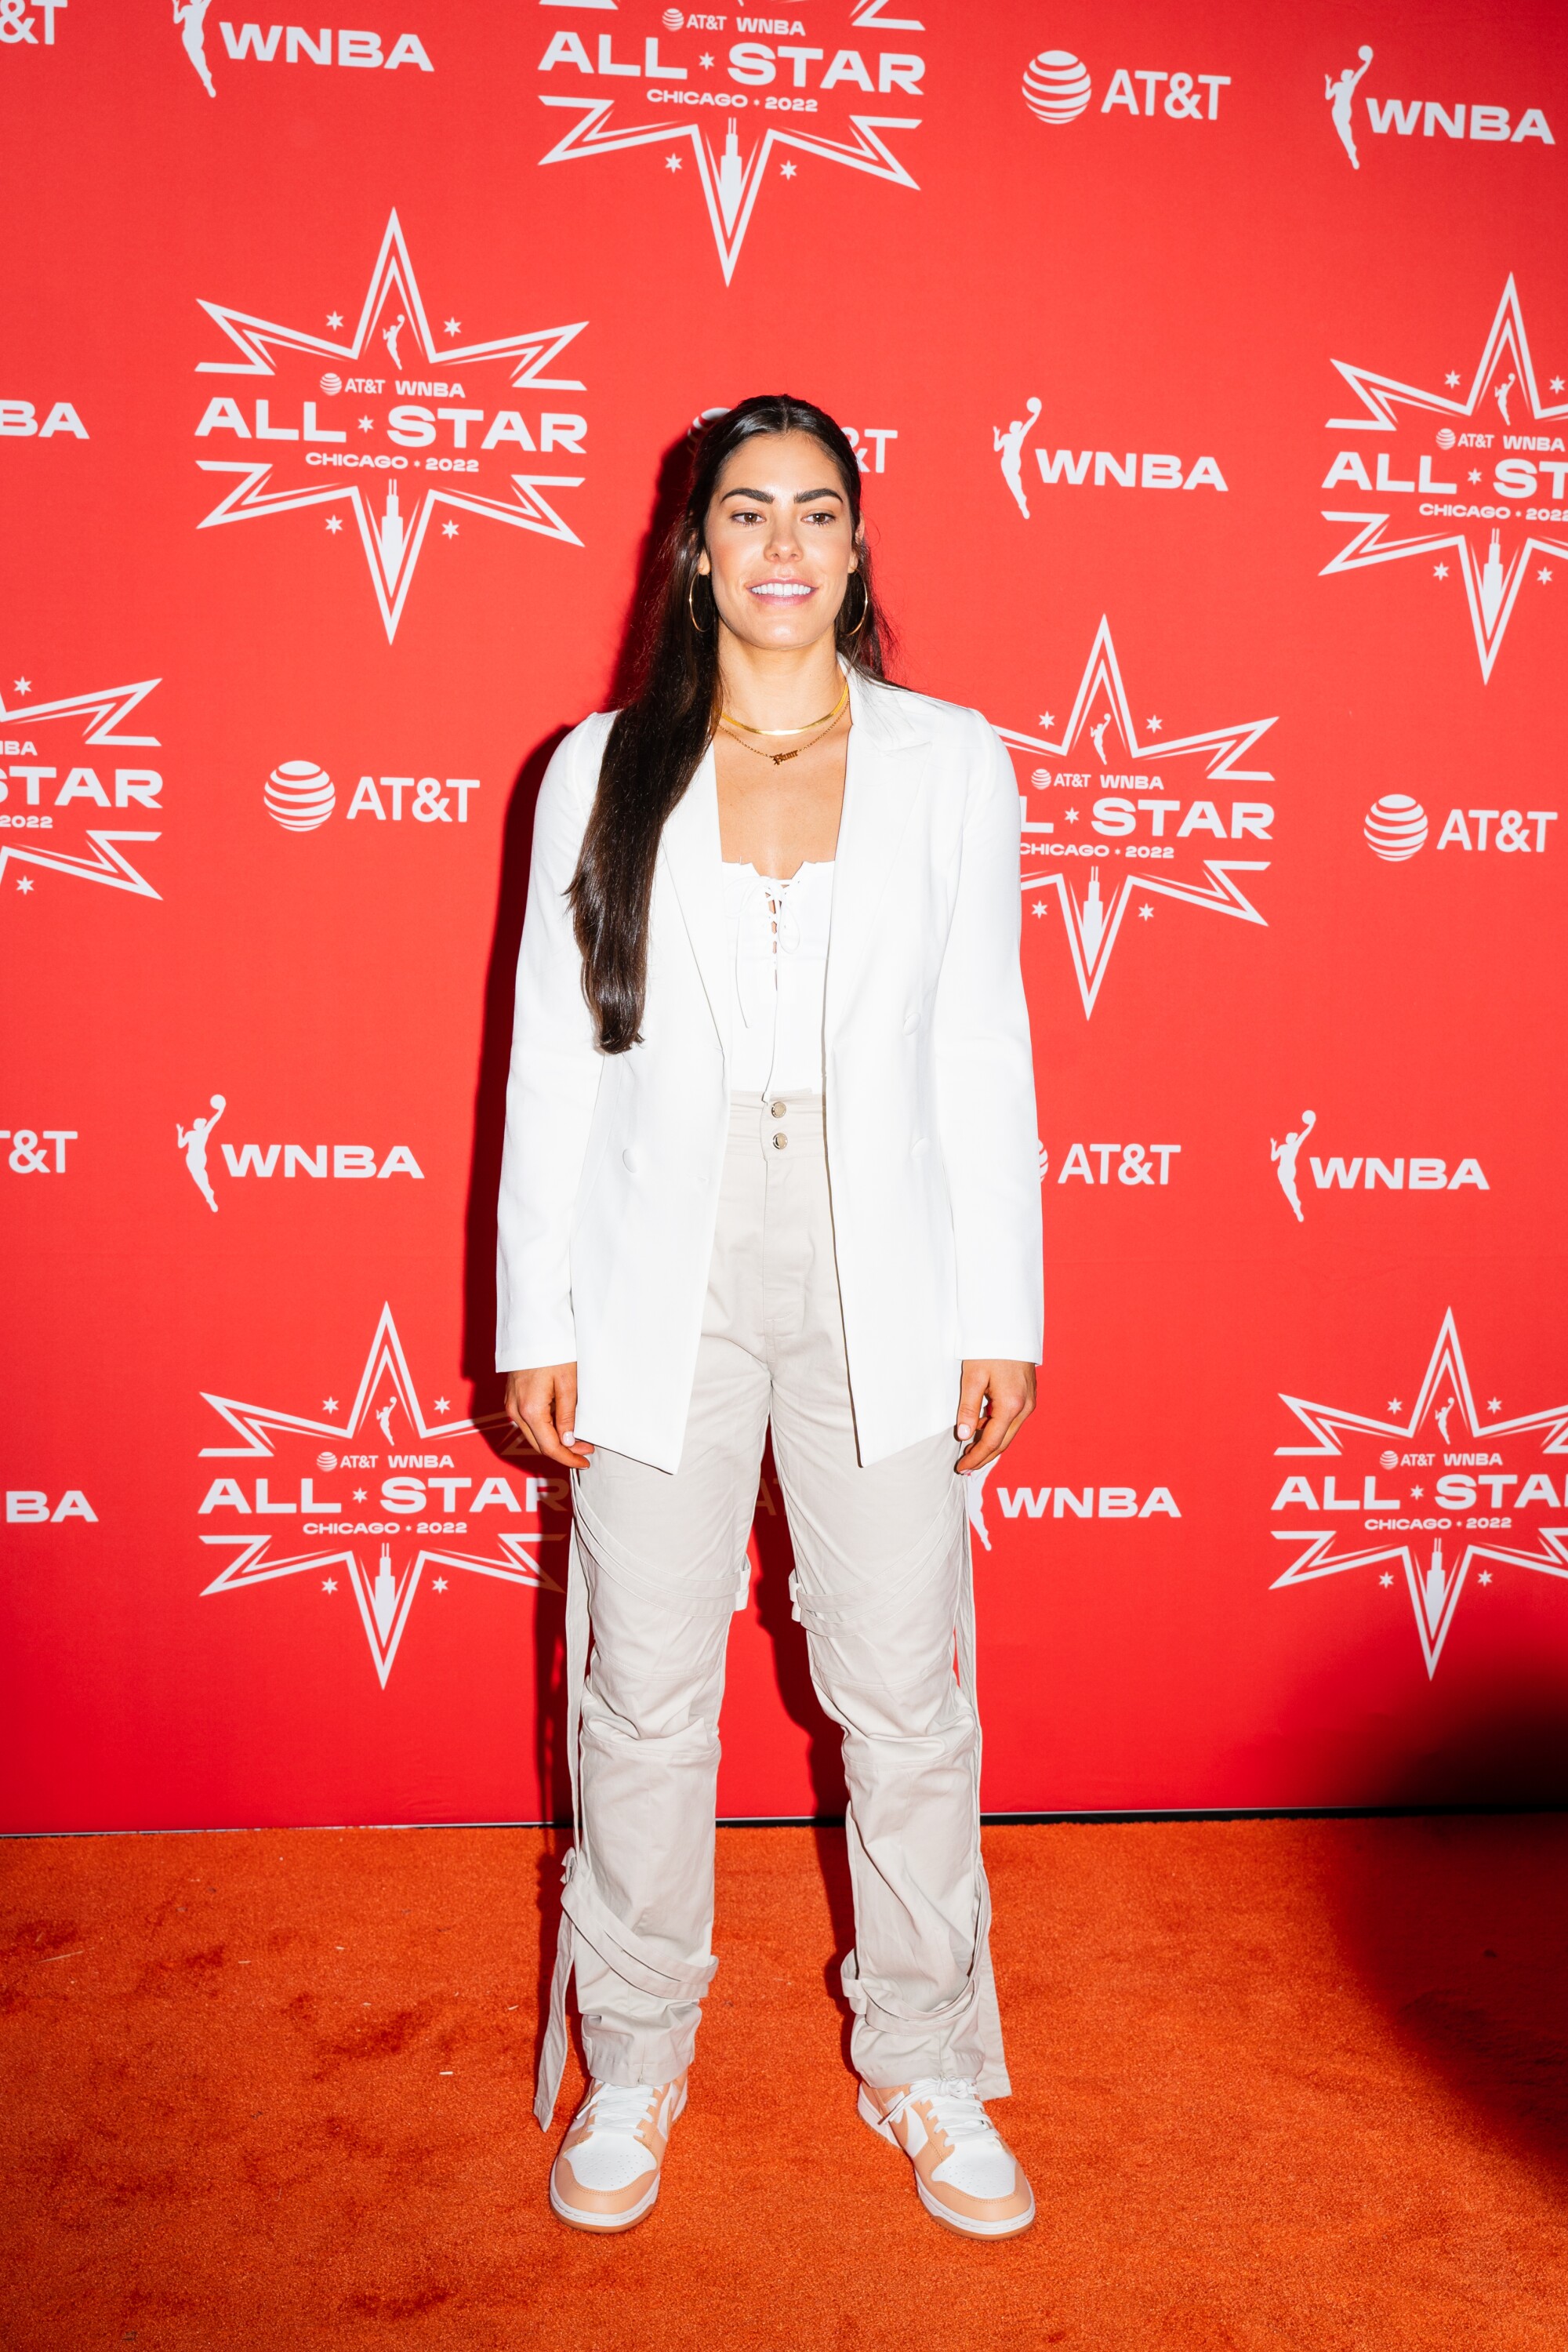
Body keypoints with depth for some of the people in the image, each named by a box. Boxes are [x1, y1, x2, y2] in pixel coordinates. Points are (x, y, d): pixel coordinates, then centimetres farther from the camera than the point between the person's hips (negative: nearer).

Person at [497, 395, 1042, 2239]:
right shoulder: (601, 773, 4)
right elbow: (553, 1058, 4)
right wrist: (537, 1322, 1)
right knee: (645, 1695, 9)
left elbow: (985, 1053, 4)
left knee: (905, 1692, 8)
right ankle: (635, 2059, 31)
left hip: (883, 1288, 0)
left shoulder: (951, 764, 5)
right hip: (660, 1287, 0)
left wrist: (1000, 1311, 1)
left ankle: (922, 2066, 30)